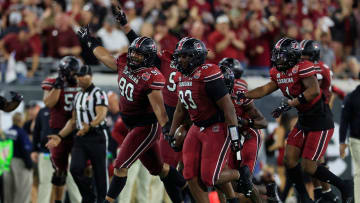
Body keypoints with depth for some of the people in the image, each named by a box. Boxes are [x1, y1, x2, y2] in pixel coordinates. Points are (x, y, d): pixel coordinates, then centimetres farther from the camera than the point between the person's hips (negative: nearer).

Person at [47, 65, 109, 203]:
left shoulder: (99, 94, -7)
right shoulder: (78, 96, 18)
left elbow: (101, 115, -21)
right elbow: (73, 120, 22)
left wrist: (89, 125, -40)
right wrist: (60, 137, 12)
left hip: (97, 137, -6)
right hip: (80, 138, 6)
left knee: (100, 172, -1)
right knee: (75, 169, -10)